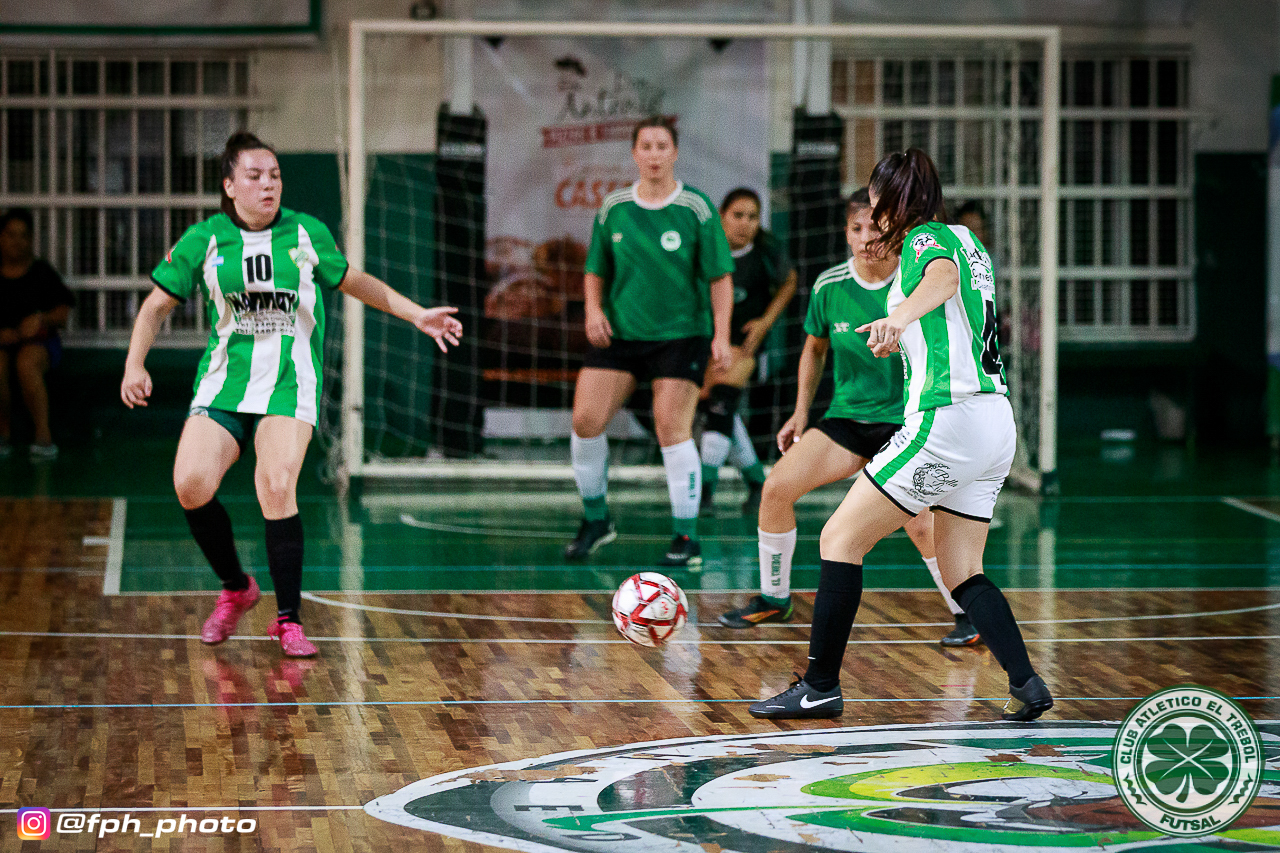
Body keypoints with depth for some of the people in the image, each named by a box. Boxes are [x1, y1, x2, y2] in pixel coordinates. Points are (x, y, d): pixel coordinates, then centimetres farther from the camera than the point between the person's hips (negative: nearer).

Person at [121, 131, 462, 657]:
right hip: (223, 384, 2)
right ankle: (235, 588, 11)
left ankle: (288, 620, -7)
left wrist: (418, 315, 17)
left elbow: (354, 282, 19)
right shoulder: (204, 240, 1)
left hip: (289, 383, -1)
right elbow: (158, 304, 9)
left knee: (277, 489, -22)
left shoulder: (306, 234, 2)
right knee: (191, 484, -17)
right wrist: (135, 364, -4)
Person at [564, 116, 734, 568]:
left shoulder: (697, 208, -6)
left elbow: (721, 276, -4)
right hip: (619, 331, 4)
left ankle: (687, 538, -3)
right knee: (585, 420, -4)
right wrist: (593, 309, -6)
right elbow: (595, 271, 13)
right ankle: (596, 519, 16)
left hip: (681, 333, -4)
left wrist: (721, 336, -12)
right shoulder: (613, 207, 4)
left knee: (672, 429, -11)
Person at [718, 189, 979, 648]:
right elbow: (814, 348, 15)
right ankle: (773, 598, 9)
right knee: (777, 486, -11)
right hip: (847, 416, 4)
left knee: (918, 523, -23)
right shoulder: (829, 286, -3)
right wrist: (801, 413, 11)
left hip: (907, 420, -4)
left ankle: (968, 612, 2)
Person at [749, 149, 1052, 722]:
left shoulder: (925, 239, -6)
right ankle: (1026, 685, -3)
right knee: (961, 574, 13)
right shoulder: (964, 239, 20)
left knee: (840, 539, -1)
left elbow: (944, 276, -31)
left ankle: (819, 688, -1)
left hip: (946, 419, -9)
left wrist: (901, 316, -52)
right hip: (996, 422, 9)